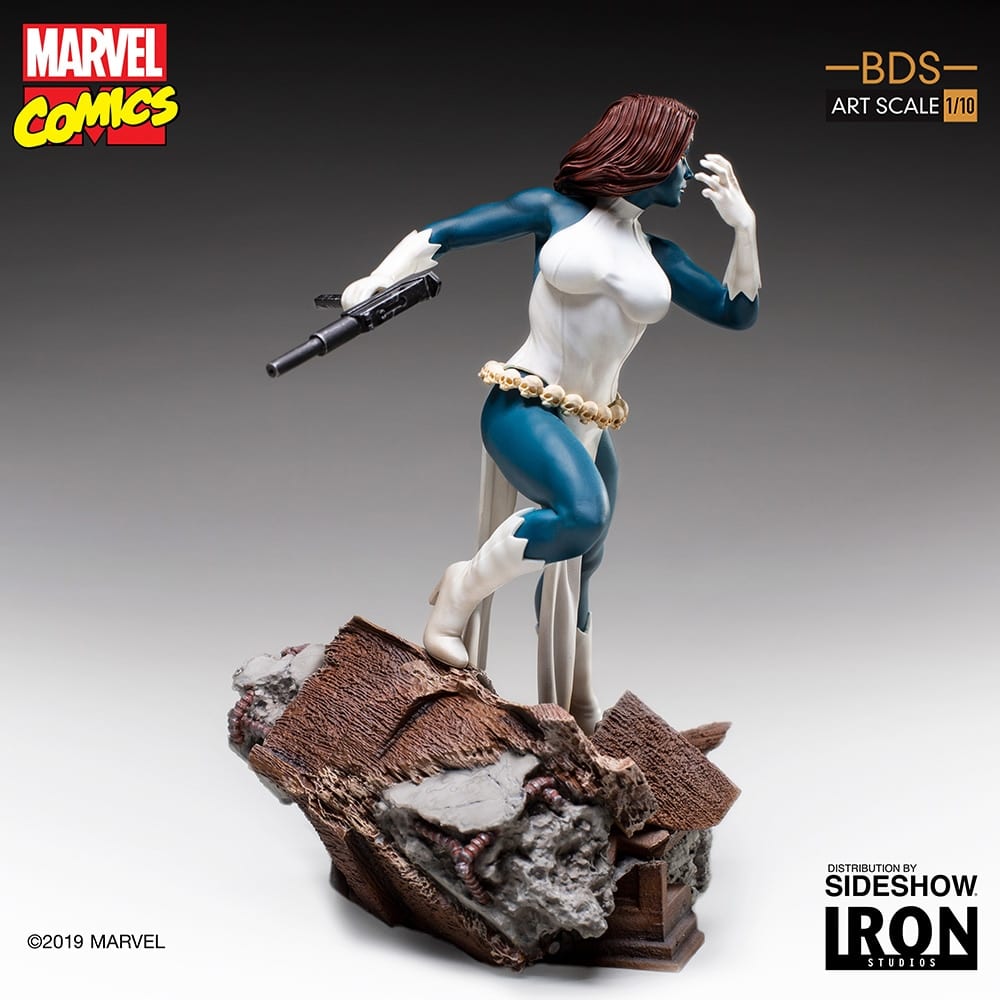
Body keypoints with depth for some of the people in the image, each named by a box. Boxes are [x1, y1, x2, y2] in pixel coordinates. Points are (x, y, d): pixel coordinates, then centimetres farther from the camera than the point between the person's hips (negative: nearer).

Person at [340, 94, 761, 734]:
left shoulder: (660, 257, 14)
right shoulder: (555, 209, -1)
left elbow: (739, 312, 18)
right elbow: (444, 235, -1)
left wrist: (743, 224, 11)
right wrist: (379, 281, -15)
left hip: (590, 428, 7)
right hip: (524, 405, -7)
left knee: (577, 566, 19)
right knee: (583, 511, -35)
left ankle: (576, 708, 37)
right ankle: (460, 594, -13)